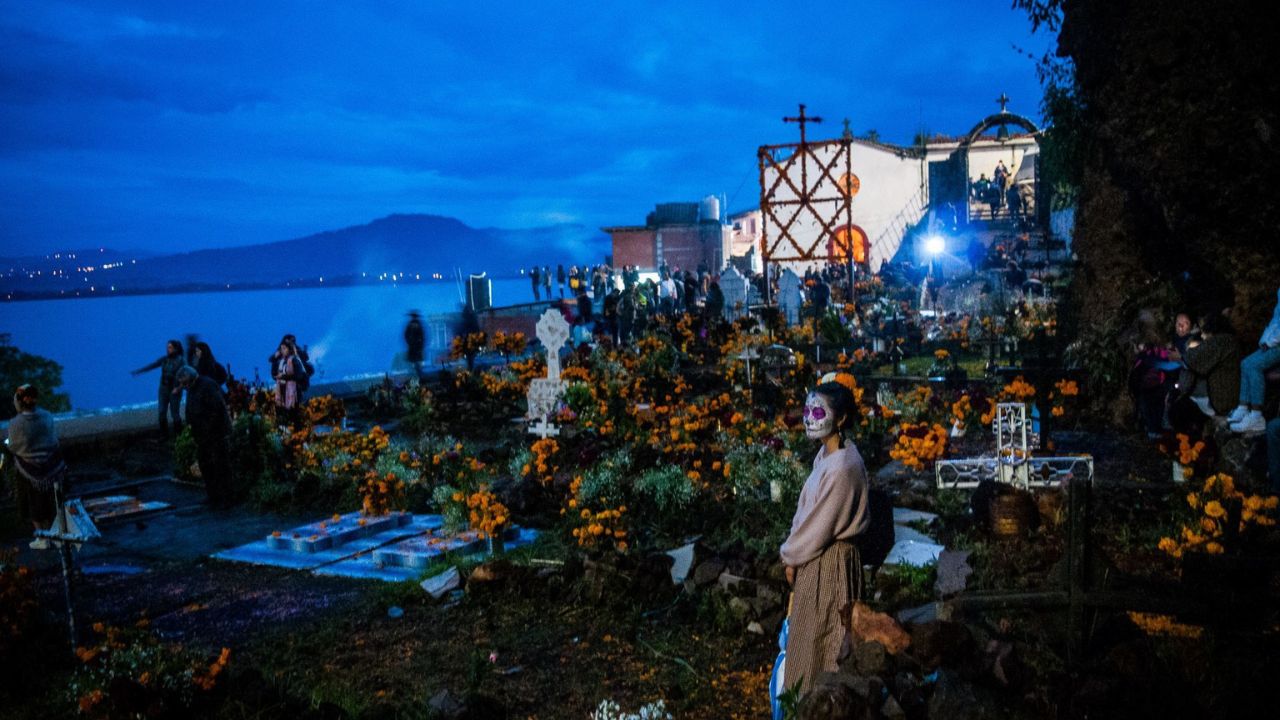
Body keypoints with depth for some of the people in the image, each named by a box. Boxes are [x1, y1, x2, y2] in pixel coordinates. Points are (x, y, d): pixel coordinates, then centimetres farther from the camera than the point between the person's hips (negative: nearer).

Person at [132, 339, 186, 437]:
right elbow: (151, 365, 3)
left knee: (174, 414, -1)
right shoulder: (164, 359, 3)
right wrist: (138, 371, -5)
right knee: (162, 413, 3)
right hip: (163, 389, 5)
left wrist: (178, 388, -23)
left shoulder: (181, 361, -11)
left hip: (174, 391, -5)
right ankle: (163, 435, 12)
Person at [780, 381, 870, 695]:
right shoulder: (827, 452, 2)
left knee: (822, 638, 8)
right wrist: (794, 551, 3)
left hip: (828, 561, -9)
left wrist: (790, 555, -6)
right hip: (818, 554, 9)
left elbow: (819, 526, -21)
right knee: (814, 635, 21)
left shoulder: (841, 468, -27)